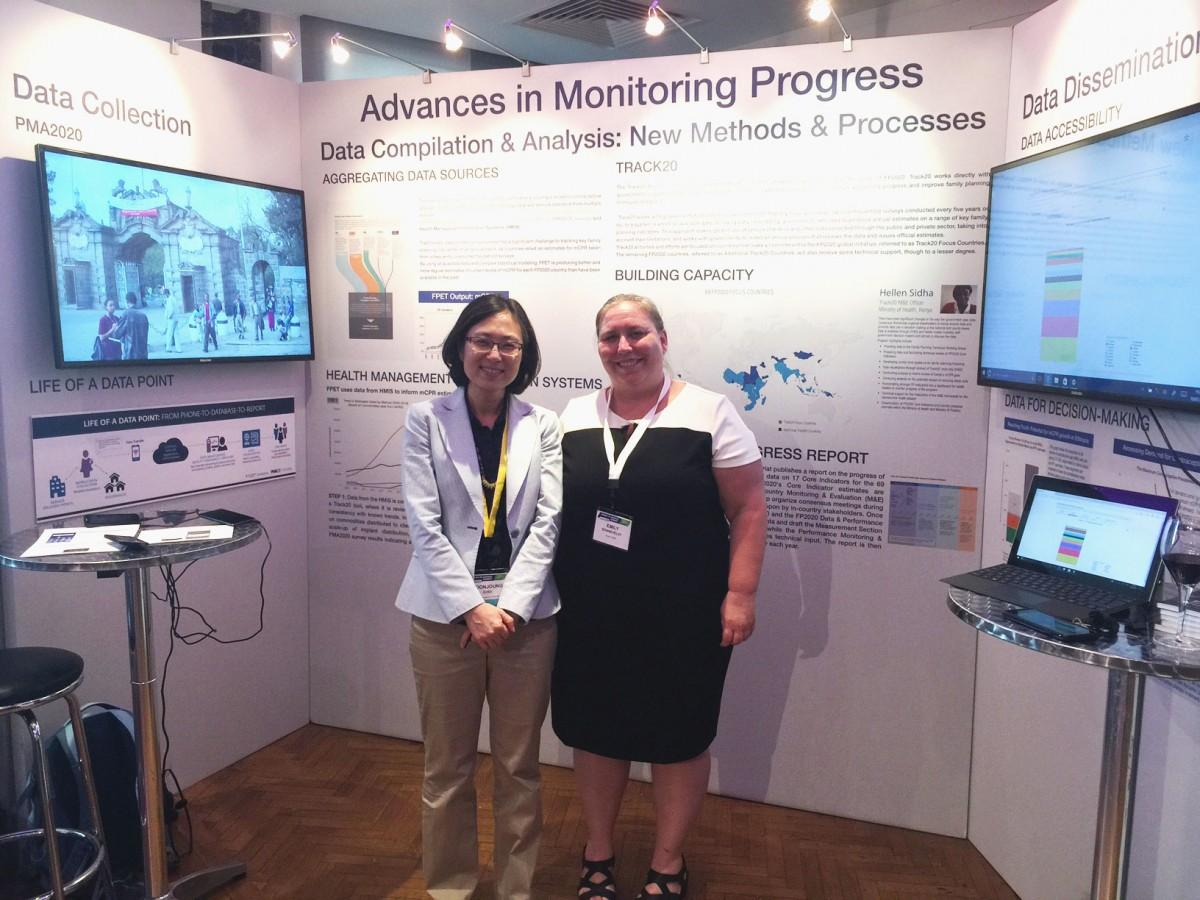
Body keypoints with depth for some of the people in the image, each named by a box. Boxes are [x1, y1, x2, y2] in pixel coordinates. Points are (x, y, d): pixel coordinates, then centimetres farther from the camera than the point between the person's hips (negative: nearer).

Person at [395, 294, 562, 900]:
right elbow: (425, 526, -6)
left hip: (526, 616, 1)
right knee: (447, 767, 11)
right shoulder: (426, 419, -1)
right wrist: (472, 608, -13)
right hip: (445, 615, -1)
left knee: (518, 766, 12)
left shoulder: (542, 424, 4)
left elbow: (547, 522, -2)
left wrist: (508, 607, -11)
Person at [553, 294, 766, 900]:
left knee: (678, 737, 10)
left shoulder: (708, 413, -6)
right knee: (595, 731, 15)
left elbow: (748, 510, -6)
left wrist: (739, 594, -12)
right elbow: (550, 508, 12)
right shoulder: (574, 417, 6)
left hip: (683, 616, -3)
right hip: (590, 615, 4)